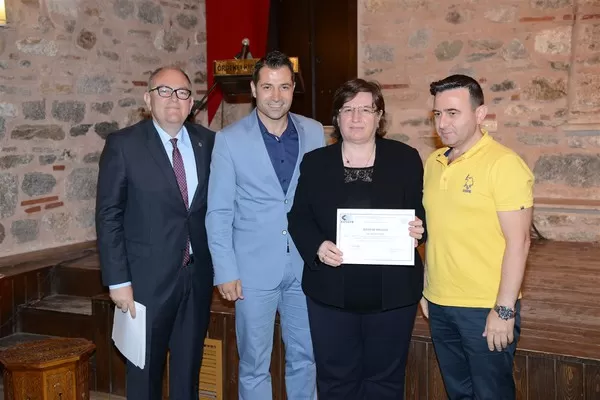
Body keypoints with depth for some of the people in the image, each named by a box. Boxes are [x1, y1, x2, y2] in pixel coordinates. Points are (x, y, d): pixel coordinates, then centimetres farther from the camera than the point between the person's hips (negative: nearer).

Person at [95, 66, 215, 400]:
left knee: (189, 366, 17)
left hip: (198, 275, 3)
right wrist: (119, 281, -11)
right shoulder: (123, 145, -8)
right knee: (145, 369, 12)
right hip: (148, 278, -3)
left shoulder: (208, 142, 2)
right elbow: (109, 216, -8)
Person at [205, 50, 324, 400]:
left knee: (305, 356, 15)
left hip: (306, 265, 3)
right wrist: (226, 271, -8)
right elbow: (219, 212, -4)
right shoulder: (230, 140, -5)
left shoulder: (315, 132, 3)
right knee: (254, 363, 9)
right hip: (254, 267, -2)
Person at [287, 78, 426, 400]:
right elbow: (299, 217, 3)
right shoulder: (315, 162, 5)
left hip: (392, 291, 0)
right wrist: (317, 247, -16)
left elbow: (423, 213, 6)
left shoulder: (406, 158, 3)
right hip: (331, 291, 1)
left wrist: (418, 230, -17)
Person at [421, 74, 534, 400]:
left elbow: (518, 241, -16)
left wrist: (504, 310, -18)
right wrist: (426, 289, 13)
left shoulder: (503, 164, -13)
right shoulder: (433, 163, 8)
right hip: (439, 305, 6)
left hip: (486, 309, -6)